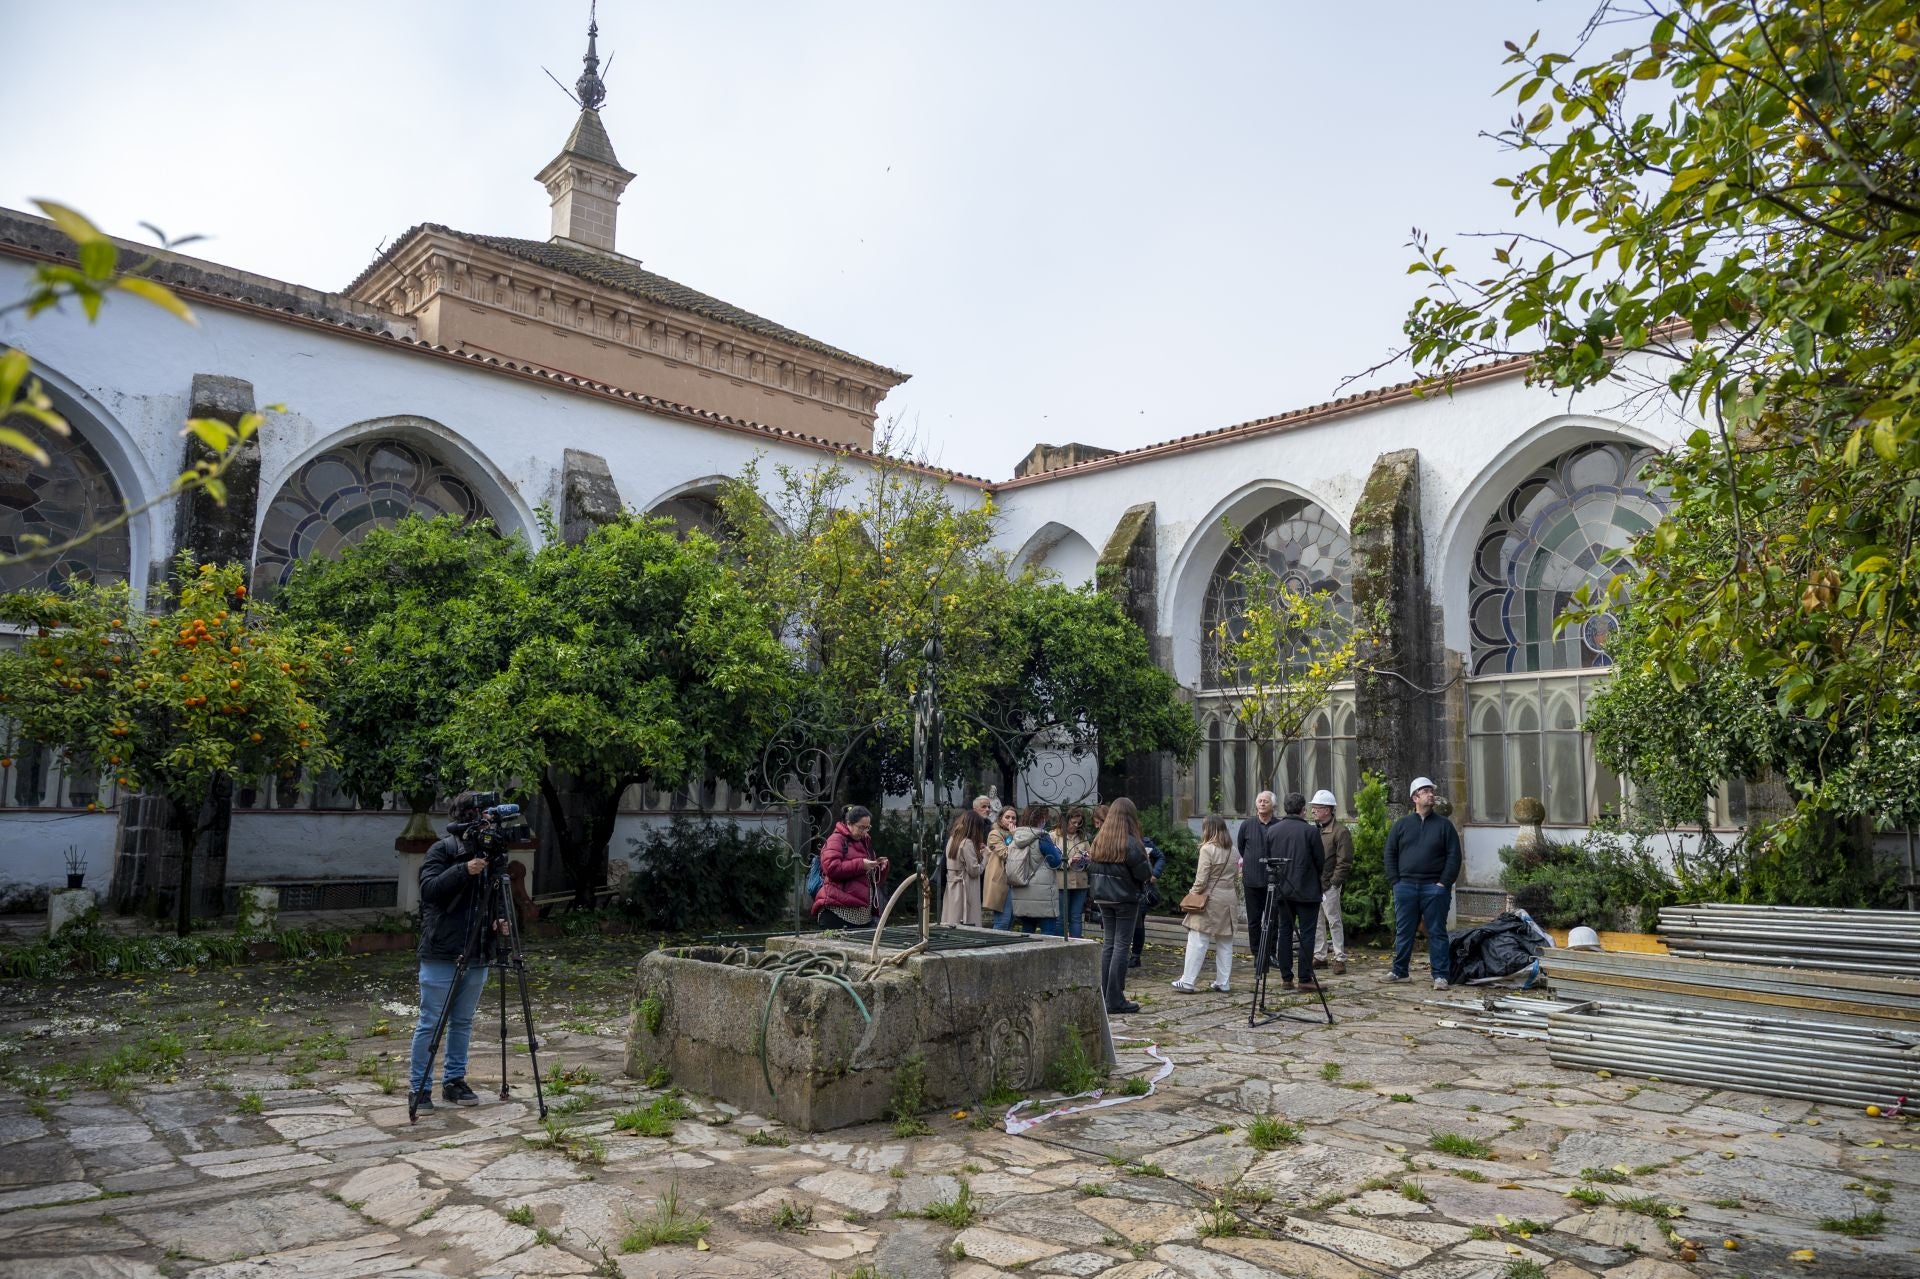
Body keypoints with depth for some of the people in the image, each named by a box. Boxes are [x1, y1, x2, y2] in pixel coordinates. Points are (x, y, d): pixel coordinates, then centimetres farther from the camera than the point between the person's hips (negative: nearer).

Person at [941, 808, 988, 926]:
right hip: (964, 891, -8)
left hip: (951, 889, 9)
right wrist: (984, 855, -2)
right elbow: (975, 871, -14)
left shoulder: (952, 840, 9)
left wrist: (977, 852, 12)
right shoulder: (967, 843, -16)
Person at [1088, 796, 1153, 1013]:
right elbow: (1144, 873, -14)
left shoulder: (1098, 840, 2)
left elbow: (1091, 868, 8)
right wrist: (1147, 862, 5)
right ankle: (1115, 1000, -1)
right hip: (1126, 899, -6)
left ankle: (1105, 995, 16)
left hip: (1103, 898, 6)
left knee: (1108, 944, 12)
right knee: (1121, 945, -2)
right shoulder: (1131, 843, -16)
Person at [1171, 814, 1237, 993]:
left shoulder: (1208, 849, -13)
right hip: (1228, 898, 7)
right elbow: (1232, 874, 8)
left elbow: (1201, 879, -14)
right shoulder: (1232, 850, 7)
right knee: (1225, 942, 12)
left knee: (1197, 941, -3)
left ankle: (1187, 982, -2)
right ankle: (1223, 982, 17)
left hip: (1210, 898, -7)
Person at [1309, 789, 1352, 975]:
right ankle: (1319, 956, 19)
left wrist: (1333, 882, -14)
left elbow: (1344, 862, -11)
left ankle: (1339, 958, 2)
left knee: (1334, 921, -4)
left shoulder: (1340, 831, -8)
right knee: (1317, 922, 11)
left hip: (1329, 885, -7)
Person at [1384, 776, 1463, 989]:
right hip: (1406, 886, 2)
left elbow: (1454, 856, 1)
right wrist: (1395, 882, 0)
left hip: (1434, 887, -2)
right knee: (1403, 931, 8)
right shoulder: (1402, 825, 9)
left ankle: (1440, 976, 6)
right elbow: (1390, 854, 9)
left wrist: (1444, 883, -8)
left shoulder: (1444, 825, 5)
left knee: (1437, 932, 1)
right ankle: (1400, 971, 17)